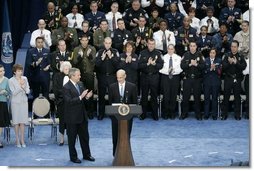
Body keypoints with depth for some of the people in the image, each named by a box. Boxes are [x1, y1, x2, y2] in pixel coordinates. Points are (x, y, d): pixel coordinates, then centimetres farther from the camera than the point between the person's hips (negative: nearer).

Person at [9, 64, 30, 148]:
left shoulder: (24, 79, 3)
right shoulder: (11, 80, -7)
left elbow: (28, 91, 3)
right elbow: (14, 92, -12)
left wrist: (23, 87, -16)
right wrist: (20, 86, -19)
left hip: (24, 102, 3)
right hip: (15, 102, -3)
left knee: (22, 122, 4)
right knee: (16, 121, 2)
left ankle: (22, 140, 10)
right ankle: (17, 140, 11)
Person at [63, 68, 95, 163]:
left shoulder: (80, 85, 7)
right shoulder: (66, 87, -16)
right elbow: (69, 101, -24)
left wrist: (87, 97, -7)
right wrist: (80, 97, -30)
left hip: (82, 116, 7)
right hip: (72, 117, -7)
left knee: (85, 136, 15)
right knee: (72, 138, 7)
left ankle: (86, 155, 28)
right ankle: (73, 157, 20)